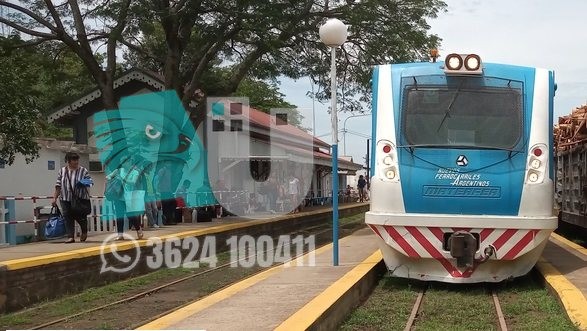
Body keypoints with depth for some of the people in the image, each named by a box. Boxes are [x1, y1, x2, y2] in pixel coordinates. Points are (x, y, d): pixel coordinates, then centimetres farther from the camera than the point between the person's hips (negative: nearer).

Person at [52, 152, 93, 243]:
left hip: (80, 199, -2)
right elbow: (58, 186, 11)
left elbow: (90, 182, 2)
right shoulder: (62, 171, 9)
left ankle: (84, 232, 29)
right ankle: (71, 237, 0)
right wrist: (55, 198, 7)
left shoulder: (83, 171, 2)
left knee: (81, 217, 2)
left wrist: (86, 183, -22)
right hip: (66, 199, 2)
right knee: (68, 218, -3)